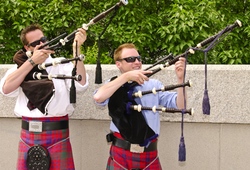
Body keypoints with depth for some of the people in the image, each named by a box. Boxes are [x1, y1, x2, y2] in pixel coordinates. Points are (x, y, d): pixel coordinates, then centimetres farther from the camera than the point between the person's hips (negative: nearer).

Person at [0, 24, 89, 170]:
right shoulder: (21, 67, 9)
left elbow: (81, 85, -14)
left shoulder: (61, 64, 3)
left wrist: (77, 48, -18)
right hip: (28, 136, 2)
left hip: (57, 135, -2)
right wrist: (32, 61, -14)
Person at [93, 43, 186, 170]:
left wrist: (180, 79, -15)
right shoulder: (114, 85, 2)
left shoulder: (154, 85, 8)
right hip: (121, 154, -2)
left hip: (149, 154, 2)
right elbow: (98, 97, -20)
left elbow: (180, 105, 0)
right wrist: (126, 76, -21)